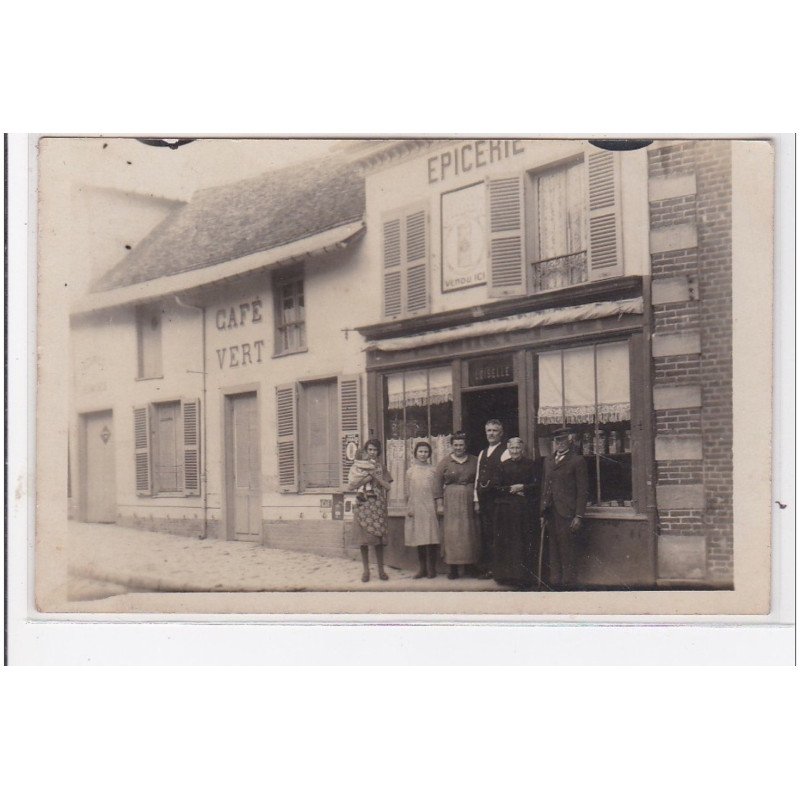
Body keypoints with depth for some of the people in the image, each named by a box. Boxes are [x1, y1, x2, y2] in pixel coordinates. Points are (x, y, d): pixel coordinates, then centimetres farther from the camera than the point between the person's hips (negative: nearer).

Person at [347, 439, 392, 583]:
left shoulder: (380, 467, 12)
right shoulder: (357, 466, 8)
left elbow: (387, 486, 2)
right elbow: (351, 486, -1)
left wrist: (374, 475, -8)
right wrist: (367, 477, -11)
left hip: (378, 505, 1)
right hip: (363, 505, -1)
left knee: (379, 538, -1)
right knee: (364, 538, -3)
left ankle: (381, 569, 6)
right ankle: (366, 570, 5)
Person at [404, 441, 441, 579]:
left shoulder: (432, 470, 5)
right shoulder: (410, 471, 8)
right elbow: (407, 492, 9)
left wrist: (435, 508, -3)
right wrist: (408, 508, 1)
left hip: (429, 508, -2)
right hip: (415, 509, 2)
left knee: (430, 539, -5)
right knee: (418, 540, 4)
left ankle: (431, 569, 2)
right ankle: (422, 568, 12)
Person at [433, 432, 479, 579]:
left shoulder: (474, 461, 8)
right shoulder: (445, 462, 4)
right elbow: (438, 483, 2)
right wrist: (439, 504, -4)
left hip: (470, 501, 1)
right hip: (451, 502, -1)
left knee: (470, 532, 2)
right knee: (452, 533, -4)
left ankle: (470, 566, 10)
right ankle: (453, 568, -1)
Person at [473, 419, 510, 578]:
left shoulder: (505, 452, -4)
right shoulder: (482, 453, 18)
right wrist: (476, 500, 12)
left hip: (497, 498, -7)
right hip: (483, 499, 7)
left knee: (496, 534, -5)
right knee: (485, 534, 9)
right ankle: (485, 567, 15)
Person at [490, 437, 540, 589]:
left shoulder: (530, 464, 5)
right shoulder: (503, 466, 8)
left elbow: (537, 485, -1)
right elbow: (496, 487, 2)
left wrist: (522, 487, -12)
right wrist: (511, 490, -10)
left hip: (526, 509, -1)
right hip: (506, 509, 1)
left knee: (525, 543, -2)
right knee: (507, 542, 1)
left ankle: (525, 576, 2)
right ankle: (508, 575, 7)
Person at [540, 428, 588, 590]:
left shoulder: (577, 461, -2)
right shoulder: (548, 460, 17)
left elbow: (583, 491, -5)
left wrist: (579, 516, -11)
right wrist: (543, 512, 14)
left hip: (566, 514, -6)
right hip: (550, 513, 6)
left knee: (566, 550, -4)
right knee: (553, 550, 7)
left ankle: (567, 582, 2)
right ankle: (555, 581, 13)